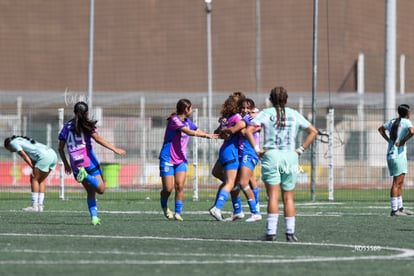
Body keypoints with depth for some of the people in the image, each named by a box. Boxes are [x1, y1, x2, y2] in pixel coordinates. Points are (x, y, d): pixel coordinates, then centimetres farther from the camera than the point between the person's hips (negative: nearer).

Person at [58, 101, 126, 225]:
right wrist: (115, 149, -14)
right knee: (101, 189, -3)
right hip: (89, 162, -5)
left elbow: (60, 148, 13)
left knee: (90, 191, 15)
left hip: (75, 165, 5)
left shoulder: (66, 127, 13)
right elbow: (98, 139, -14)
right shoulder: (86, 125, -1)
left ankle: (94, 217, 2)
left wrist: (66, 164, 24)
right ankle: (85, 175, -27)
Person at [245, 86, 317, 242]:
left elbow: (248, 131, -9)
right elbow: (313, 131, 6)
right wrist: (301, 149, 6)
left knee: (273, 196, -3)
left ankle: (271, 232, -8)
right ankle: (290, 233, 4)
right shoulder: (294, 115, 8)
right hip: (290, 157, 2)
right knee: (288, 198, 7)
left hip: (270, 155, -1)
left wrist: (257, 149, -3)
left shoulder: (266, 113, 2)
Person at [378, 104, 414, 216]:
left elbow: (381, 129, 26)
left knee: (400, 183, 15)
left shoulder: (393, 121, 13)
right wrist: (404, 141, -15)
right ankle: (394, 210, -9)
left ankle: (400, 207, 21)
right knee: (397, 183, -7)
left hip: (391, 155, 8)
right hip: (398, 155, -8)